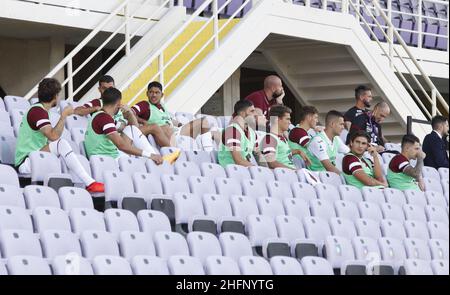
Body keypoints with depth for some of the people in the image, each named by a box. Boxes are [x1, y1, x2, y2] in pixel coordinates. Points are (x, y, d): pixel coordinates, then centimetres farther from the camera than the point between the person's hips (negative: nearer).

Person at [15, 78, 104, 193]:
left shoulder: (36, 109, 17)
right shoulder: (38, 111, -16)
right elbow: (53, 136, -29)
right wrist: (64, 115, -19)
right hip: (25, 163, -11)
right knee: (61, 144, -27)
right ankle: (89, 183, -31)